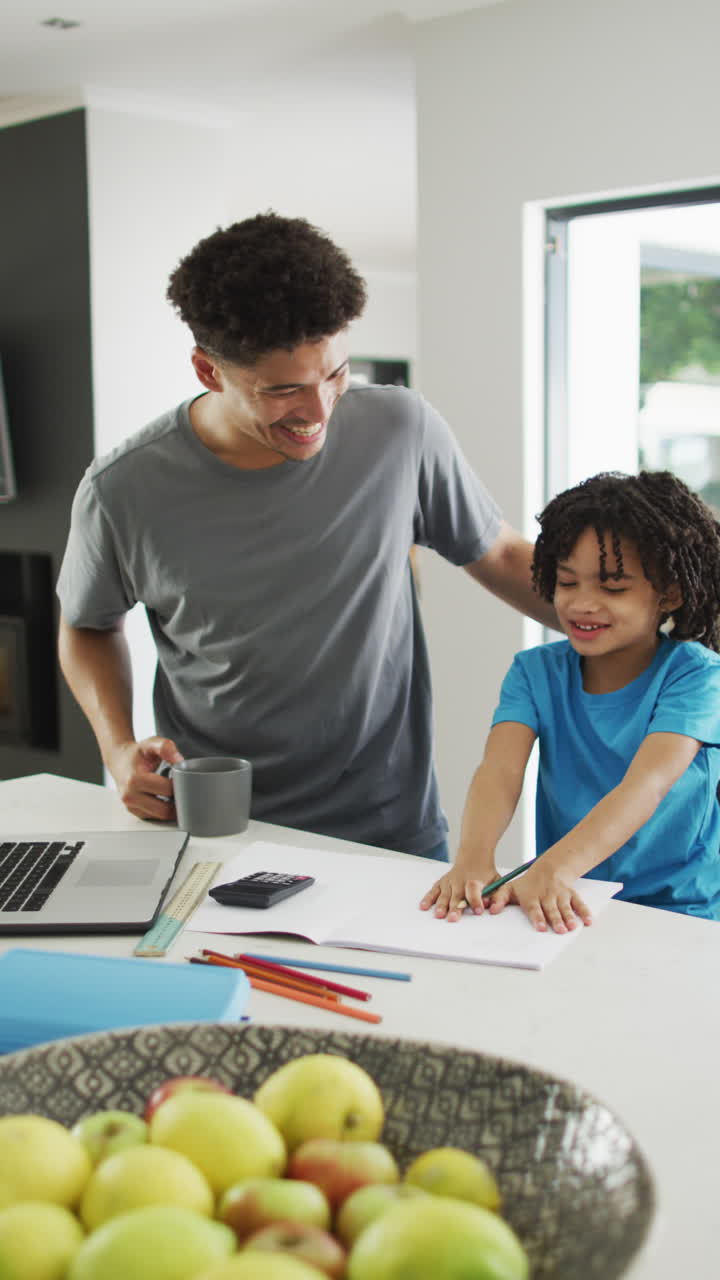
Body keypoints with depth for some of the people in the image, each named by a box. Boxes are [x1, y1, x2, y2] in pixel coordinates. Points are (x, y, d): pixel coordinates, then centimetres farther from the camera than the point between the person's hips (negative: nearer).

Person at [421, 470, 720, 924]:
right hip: (560, 905, 3)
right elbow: (500, 771, -13)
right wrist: (474, 857, -34)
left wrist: (554, 869, -38)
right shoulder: (537, 672, 3)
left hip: (679, 913, -3)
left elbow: (648, 784, -23)